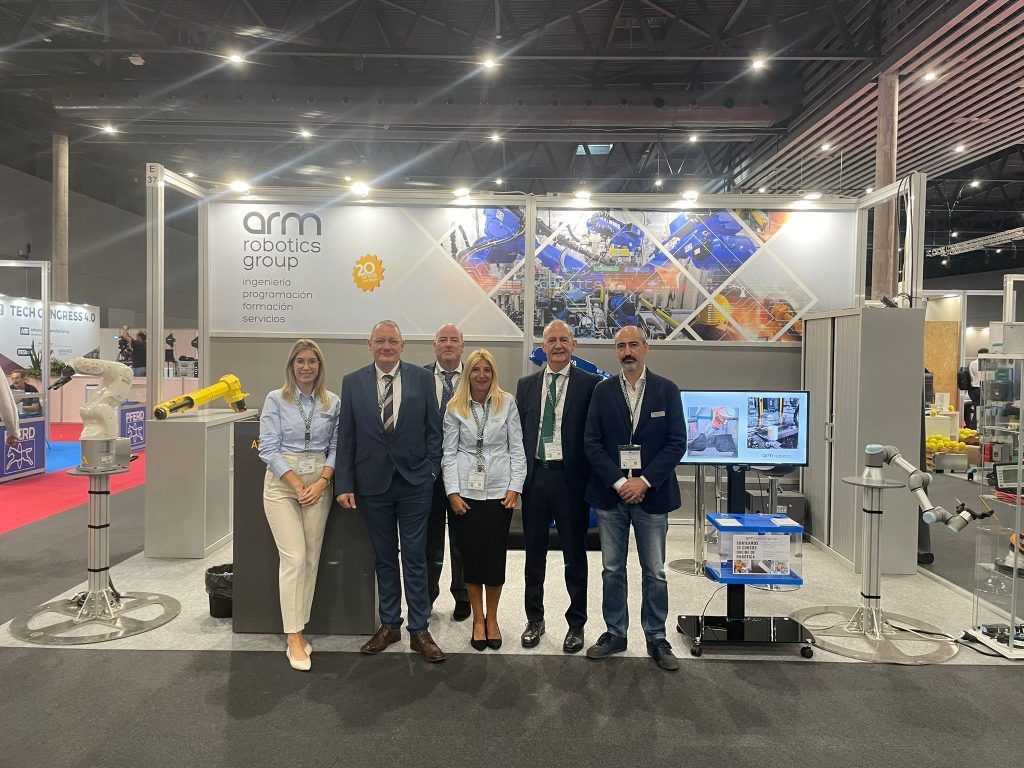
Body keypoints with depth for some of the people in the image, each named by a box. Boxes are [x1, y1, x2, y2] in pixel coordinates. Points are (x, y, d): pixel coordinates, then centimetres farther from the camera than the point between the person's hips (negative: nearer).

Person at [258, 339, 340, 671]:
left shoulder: (333, 403, 5)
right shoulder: (276, 400, -2)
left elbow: (336, 447, 7)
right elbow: (269, 449, -5)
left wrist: (321, 482, -7)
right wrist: (298, 486, -10)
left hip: (318, 485, 3)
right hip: (282, 484, -3)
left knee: (311, 559, 5)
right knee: (294, 557, -9)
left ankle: (298, 631, 16)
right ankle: (294, 638, -1)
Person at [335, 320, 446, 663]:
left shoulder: (422, 378, 0)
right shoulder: (352, 382, 3)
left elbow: (433, 429, 3)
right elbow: (345, 438, 2)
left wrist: (430, 470, -4)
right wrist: (344, 485, -2)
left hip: (415, 482, -1)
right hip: (373, 483, 1)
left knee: (415, 557, 4)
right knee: (384, 557, 13)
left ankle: (419, 630, 15)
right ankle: (389, 625, 27)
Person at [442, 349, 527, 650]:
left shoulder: (507, 403, 1)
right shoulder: (455, 407, 2)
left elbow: (517, 449, 1)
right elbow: (449, 453, 2)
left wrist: (515, 488, -5)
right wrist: (453, 492, -5)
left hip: (499, 492, 0)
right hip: (466, 492, 0)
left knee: (495, 557, 6)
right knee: (471, 556, 8)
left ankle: (492, 618, 24)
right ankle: (478, 619, 24)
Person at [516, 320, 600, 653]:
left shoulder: (590, 384, -2)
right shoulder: (526, 384, 9)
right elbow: (518, 433, 10)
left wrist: (593, 481, -9)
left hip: (571, 478, -3)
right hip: (535, 477, 3)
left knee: (575, 555, 9)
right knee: (534, 553, 14)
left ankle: (576, 624, 25)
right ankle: (535, 620, 31)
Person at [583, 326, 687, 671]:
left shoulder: (667, 390, 1)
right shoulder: (603, 391, 4)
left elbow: (677, 442, -4)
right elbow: (592, 442, -1)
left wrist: (644, 482, -12)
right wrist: (619, 482, -11)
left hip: (651, 494, -1)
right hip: (610, 493, 1)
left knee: (654, 572, 8)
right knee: (612, 570, 11)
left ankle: (656, 639, 23)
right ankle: (615, 633, 25)